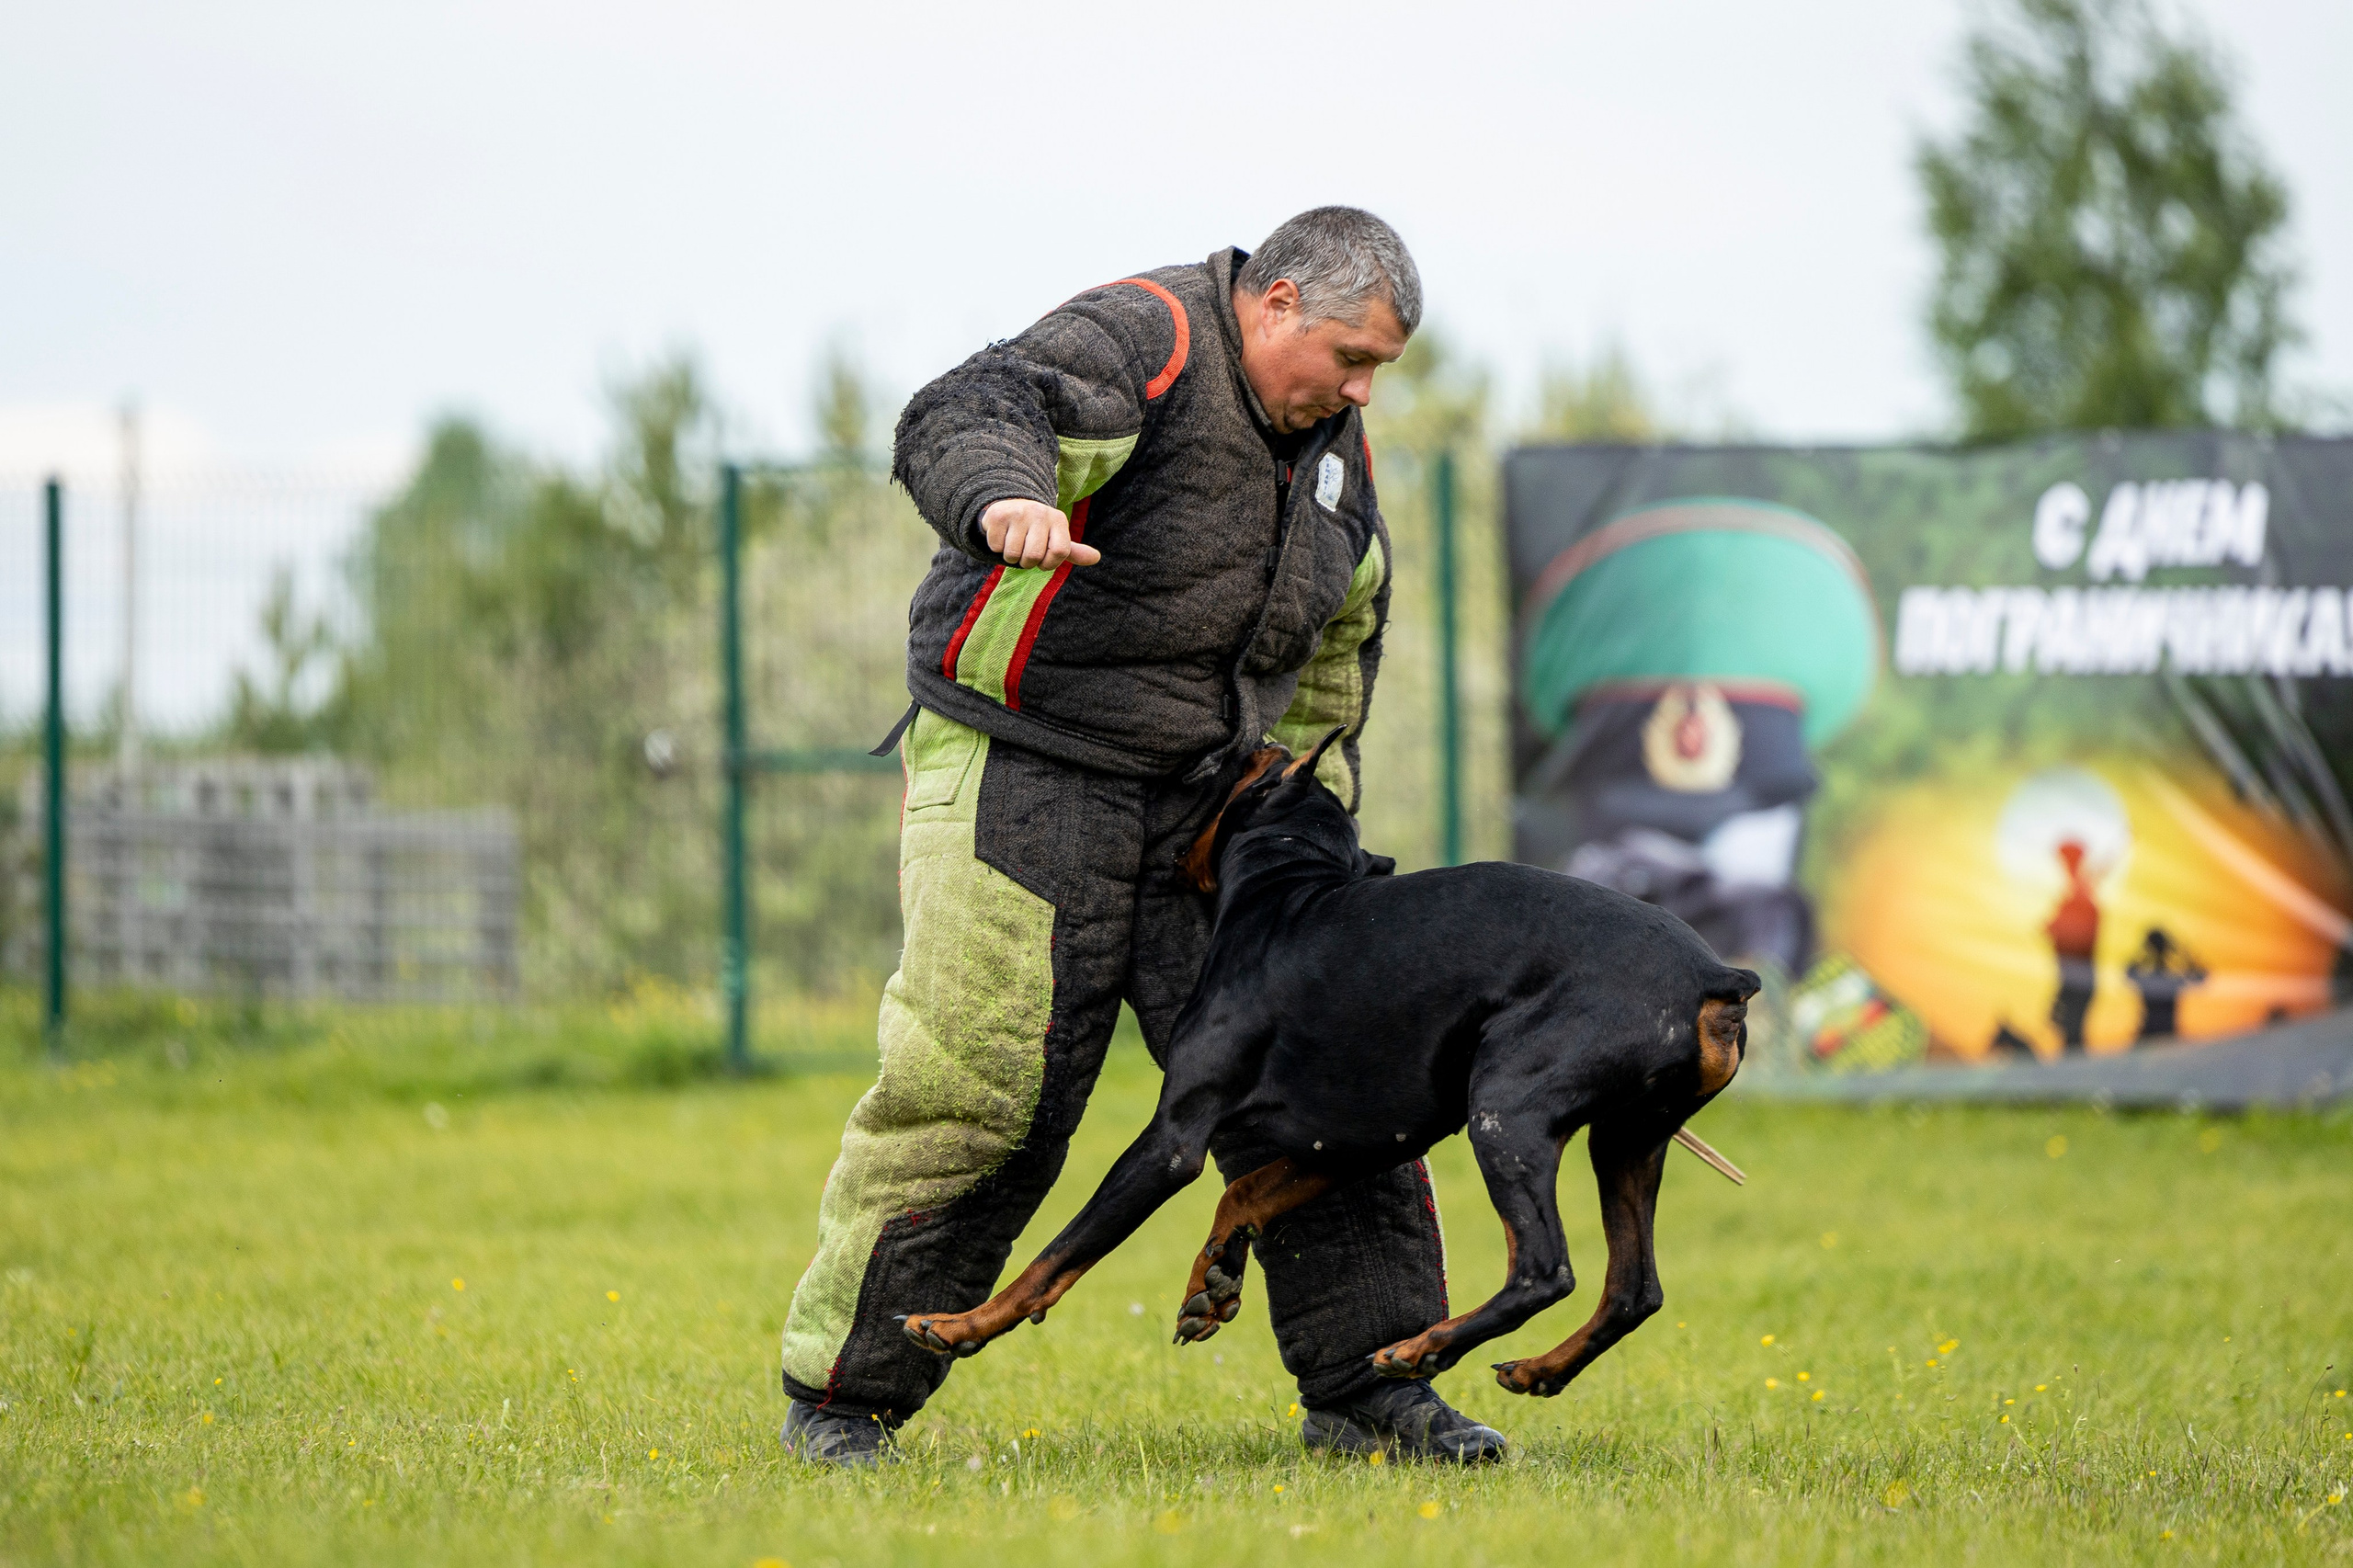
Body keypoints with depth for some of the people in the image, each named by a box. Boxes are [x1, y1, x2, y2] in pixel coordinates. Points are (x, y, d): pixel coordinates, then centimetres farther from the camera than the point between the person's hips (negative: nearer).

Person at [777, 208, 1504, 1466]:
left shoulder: (1328, 438, 10)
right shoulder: (1140, 343, -16)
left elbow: (1343, 624, 27)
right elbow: (963, 416, -34)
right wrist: (1004, 496, -56)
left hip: (1206, 798, 7)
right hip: (1023, 772, -7)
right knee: (971, 1090, -9)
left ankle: (1364, 1388, 8)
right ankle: (839, 1396, 4)